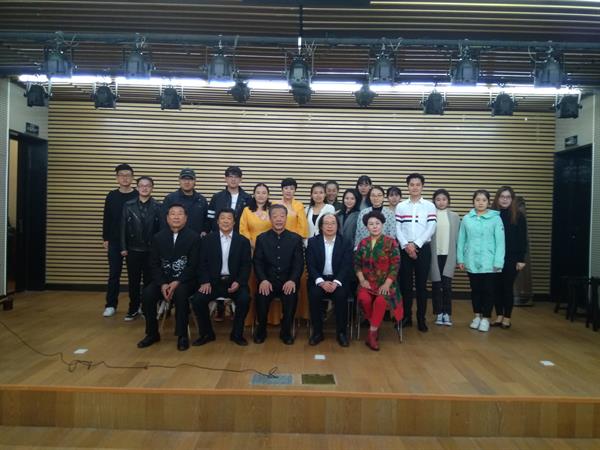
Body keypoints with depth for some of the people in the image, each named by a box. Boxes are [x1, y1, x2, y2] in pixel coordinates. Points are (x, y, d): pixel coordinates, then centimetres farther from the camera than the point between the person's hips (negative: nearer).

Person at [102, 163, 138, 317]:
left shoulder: (138, 196, -2)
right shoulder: (111, 196, 4)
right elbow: (106, 219, 7)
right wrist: (105, 239, 3)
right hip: (115, 241, 2)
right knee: (114, 273, 5)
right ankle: (111, 305, 15)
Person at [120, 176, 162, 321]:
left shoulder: (157, 207, -1)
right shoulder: (128, 205, 3)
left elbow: (161, 229, -2)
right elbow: (123, 227, 3)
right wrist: (123, 248, -1)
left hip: (151, 250, -1)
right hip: (133, 250, 1)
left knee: (149, 281, 5)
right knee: (133, 281, 8)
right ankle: (133, 309, 21)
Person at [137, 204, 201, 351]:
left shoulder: (194, 237, -6)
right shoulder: (158, 237, 5)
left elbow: (193, 265, -11)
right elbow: (154, 264, 1)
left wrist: (177, 282, -22)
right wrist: (162, 284, -14)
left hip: (185, 280, -3)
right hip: (163, 279, 4)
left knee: (180, 293, -35)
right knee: (147, 294, -22)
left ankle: (182, 335, -18)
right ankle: (152, 333, -1)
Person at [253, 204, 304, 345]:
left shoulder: (295, 238, 6)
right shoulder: (261, 238, 7)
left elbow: (299, 263, -1)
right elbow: (257, 263, 1)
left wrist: (292, 280, -18)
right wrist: (263, 280, -16)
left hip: (288, 281, 0)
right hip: (267, 280, 0)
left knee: (291, 296, -29)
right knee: (261, 296, -28)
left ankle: (286, 332, -3)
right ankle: (261, 330, 0)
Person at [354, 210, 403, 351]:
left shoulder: (391, 242, -1)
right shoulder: (363, 243, 8)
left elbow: (395, 265, -6)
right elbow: (357, 263, 9)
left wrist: (387, 284, -15)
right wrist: (362, 280, -7)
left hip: (385, 282, -2)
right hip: (367, 282, 2)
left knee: (381, 300, -33)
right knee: (364, 298, -29)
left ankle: (372, 333, -16)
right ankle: (375, 327, -3)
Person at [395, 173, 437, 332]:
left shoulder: (429, 206, 3)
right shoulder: (400, 206, 7)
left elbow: (431, 229, -5)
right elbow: (397, 229, 2)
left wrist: (415, 244, -12)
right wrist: (406, 245, -11)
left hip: (423, 248, -1)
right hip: (404, 249, 1)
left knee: (421, 284, 3)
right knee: (405, 283, 4)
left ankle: (421, 319, 11)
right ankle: (406, 316, 14)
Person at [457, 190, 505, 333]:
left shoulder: (496, 219, -5)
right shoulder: (466, 219, 2)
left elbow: (500, 242, -6)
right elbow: (461, 240, 5)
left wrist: (498, 262, -10)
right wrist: (460, 259, 3)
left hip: (489, 263, -2)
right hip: (472, 262, 2)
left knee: (488, 290, 5)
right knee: (475, 290, 14)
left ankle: (486, 318, 19)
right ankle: (477, 316, 28)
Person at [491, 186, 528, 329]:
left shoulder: (519, 216, -1)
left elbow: (522, 239, -1)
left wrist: (521, 259, -5)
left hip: (512, 258, -1)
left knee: (508, 287, 4)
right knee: (497, 287, 7)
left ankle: (507, 318, 16)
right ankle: (499, 316, 20)